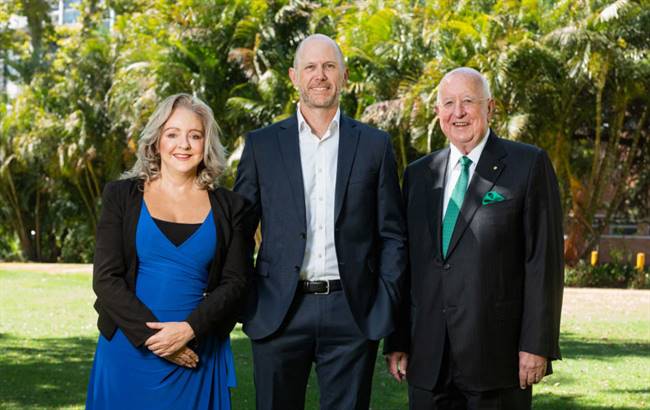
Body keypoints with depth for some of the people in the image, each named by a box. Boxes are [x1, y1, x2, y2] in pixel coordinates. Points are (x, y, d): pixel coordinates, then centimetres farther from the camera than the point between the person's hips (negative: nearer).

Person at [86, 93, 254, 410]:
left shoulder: (229, 207, 5)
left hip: (197, 353, 0)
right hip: (128, 351, 0)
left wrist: (189, 330, -15)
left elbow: (236, 282, -1)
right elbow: (106, 278, -3)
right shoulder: (121, 196, 3)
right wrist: (150, 335, -13)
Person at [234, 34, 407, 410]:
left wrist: (386, 310, -2)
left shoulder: (375, 145, 7)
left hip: (353, 315, 0)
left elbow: (392, 235, 6)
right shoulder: (262, 144, 7)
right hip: (279, 313, 0)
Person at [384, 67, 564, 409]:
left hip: (497, 353, -4)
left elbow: (544, 260, -5)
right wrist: (396, 342, 8)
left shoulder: (529, 165, 0)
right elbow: (405, 264, 13)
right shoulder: (418, 174, 13)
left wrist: (536, 344, -10)